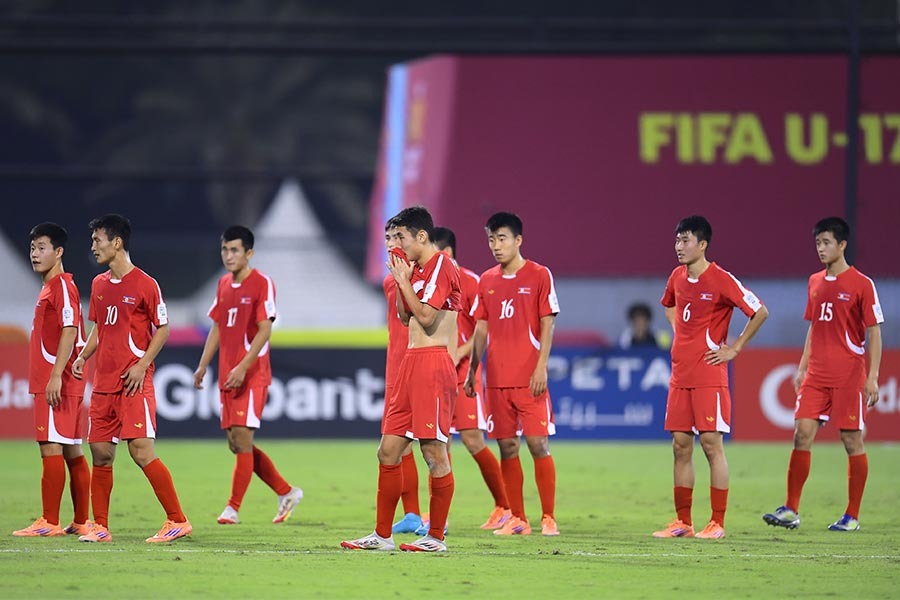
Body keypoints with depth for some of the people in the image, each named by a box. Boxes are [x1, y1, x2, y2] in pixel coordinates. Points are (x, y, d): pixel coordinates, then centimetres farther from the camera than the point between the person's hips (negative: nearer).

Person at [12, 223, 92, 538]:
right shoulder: (49, 287, 19)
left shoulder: (62, 285, -10)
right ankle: (81, 521, 11)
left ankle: (49, 522, -10)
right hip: (46, 381, 10)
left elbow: (70, 330, -20)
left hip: (57, 384, -10)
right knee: (71, 451, 9)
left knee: (51, 447, -10)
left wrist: (56, 375, -24)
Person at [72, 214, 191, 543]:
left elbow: (163, 328, -3)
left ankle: (178, 521, -8)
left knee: (141, 451, -13)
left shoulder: (145, 284, -7)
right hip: (103, 384, 7)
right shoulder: (98, 285, 14)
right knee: (100, 454, 6)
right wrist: (83, 356, 7)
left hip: (134, 383, -7)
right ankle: (100, 527, 13)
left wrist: (142, 364, -13)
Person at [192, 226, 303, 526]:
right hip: (228, 375, 8)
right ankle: (287, 492, 20)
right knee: (235, 443, 8)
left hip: (252, 375, -8)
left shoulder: (262, 284, -9)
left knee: (242, 438, -11)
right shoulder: (224, 284, 14)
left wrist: (243, 367, -23)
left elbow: (264, 330, -16)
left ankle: (233, 508, -7)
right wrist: (203, 366, 14)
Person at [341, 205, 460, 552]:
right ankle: (382, 535, 11)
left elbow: (426, 317, -17)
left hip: (432, 364, -10)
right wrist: (401, 279, 11)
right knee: (388, 450, 8)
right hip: (411, 363, 10)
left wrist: (404, 280, -8)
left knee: (434, 451, -6)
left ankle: (436, 537, -2)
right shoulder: (418, 270, 19)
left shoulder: (441, 266, -9)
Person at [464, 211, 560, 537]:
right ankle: (517, 519, 10)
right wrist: (472, 371, 11)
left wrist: (541, 367, -13)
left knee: (538, 443, -7)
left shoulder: (539, 275, -1)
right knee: (507, 446, 5)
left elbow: (547, 324, -4)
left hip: (529, 378, -5)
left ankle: (548, 518, -2)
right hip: (497, 378, 5)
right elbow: (481, 329, 16)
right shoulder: (487, 281, 12)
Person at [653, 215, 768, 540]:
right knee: (680, 445, 6)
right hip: (680, 374, 7)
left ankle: (717, 523, -3)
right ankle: (682, 522, 11)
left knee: (711, 443, -6)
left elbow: (760, 312, -11)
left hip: (709, 375, -7)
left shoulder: (721, 280, -11)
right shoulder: (677, 277, 10)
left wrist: (735, 348, -9)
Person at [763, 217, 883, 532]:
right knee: (802, 434, -2)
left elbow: (874, 332, -7)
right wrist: (802, 368, 16)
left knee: (852, 440, -1)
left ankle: (852, 516, 7)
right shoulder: (815, 282, 12)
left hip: (849, 376, -6)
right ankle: (791, 510, -1)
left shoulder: (862, 284, -6)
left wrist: (872, 377, -12)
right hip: (816, 375, 6)